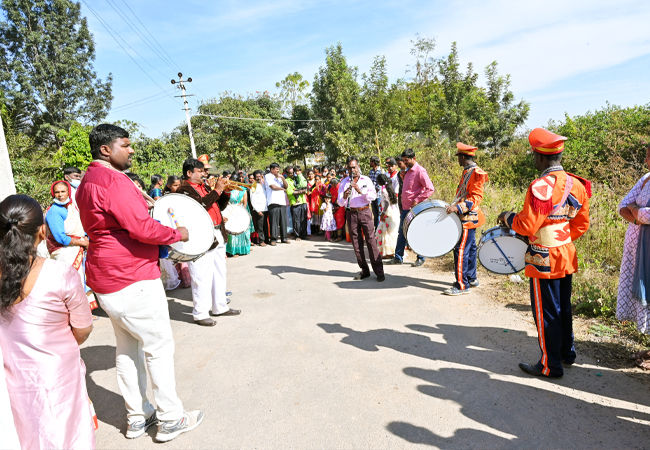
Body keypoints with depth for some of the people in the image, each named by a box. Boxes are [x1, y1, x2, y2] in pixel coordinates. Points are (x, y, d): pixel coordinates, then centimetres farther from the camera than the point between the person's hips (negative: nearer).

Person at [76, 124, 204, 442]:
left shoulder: (87, 183, 15)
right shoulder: (113, 180, -19)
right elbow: (142, 228, -25)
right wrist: (177, 233, -11)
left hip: (107, 279, 10)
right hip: (132, 280, -10)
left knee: (127, 347, 16)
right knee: (159, 346, 1)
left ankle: (137, 417, 28)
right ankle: (170, 419, 13)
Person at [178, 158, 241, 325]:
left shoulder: (205, 187, 19)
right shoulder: (185, 189, -7)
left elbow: (220, 206, 23)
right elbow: (200, 205, -25)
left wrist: (226, 192, 7)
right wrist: (217, 190, -19)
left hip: (218, 236, 9)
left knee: (219, 273, 15)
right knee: (202, 277, -5)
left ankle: (220, 307, 28)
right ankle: (200, 314, 5)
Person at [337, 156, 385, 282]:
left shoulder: (366, 180, 7)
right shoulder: (344, 183, 8)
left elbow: (374, 196, -4)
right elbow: (340, 203, 1)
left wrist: (361, 191, -17)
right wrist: (344, 197, -20)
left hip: (365, 212, -2)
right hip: (351, 214, 2)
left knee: (371, 240, -6)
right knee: (357, 243, 4)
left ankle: (379, 271, -2)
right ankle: (364, 270, 15)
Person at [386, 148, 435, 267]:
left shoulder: (420, 171, -12)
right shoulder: (407, 171, 14)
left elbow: (430, 189, -19)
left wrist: (417, 200, -20)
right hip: (406, 207, 8)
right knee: (401, 232, 11)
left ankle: (420, 258, 16)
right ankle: (398, 257, 19)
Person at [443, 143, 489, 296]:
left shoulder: (476, 173, -15)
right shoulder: (467, 172, 15)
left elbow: (476, 197, -21)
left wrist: (458, 207, -29)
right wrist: (454, 206, 19)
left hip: (468, 218, -10)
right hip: (466, 217, 10)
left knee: (461, 250, -9)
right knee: (470, 248, 16)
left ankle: (462, 285, -5)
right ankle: (471, 279, 27)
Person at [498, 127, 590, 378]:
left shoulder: (541, 187, -22)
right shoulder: (577, 185, 5)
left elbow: (527, 226, -21)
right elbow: (582, 225, 11)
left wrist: (507, 217, -3)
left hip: (544, 261, -8)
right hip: (567, 257, 8)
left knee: (546, 313, 4)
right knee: (563, 307, 22)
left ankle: (550, 365, 16)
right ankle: (567, 353, 38)